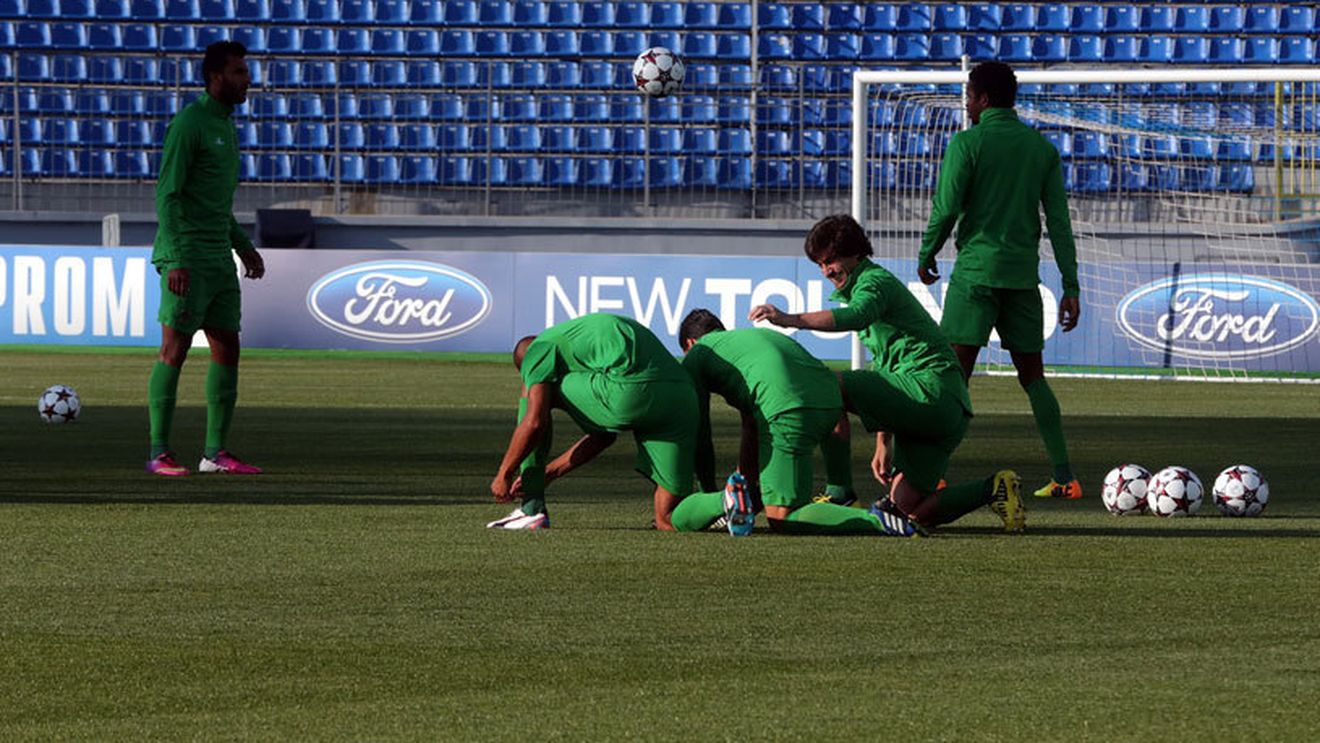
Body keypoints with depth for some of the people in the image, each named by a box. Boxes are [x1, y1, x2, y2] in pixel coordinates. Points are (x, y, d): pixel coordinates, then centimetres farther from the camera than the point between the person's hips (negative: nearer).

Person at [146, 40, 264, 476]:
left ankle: (216, 452, 10)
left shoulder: (226, 127, 18)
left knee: (227, 350, 6)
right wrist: (177, 260, -22)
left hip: (219, 259, 9)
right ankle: (159, 453, -6)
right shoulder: (188, 124, -10)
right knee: (174, 350, -8)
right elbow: (167, 195, -15)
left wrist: (243, 245, 22)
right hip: (186, 258, -9)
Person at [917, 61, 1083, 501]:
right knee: (1032, 376, 11)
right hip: (1023, 274, 4)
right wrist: (1071, 287, 7)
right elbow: (1059, 220, 7)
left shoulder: (967, 143, -4)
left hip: (976, 270, -4)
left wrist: (926, 258, 10)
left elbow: (946, 209, -8)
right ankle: (1064, 477, 4)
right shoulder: (1042, 148, 10)